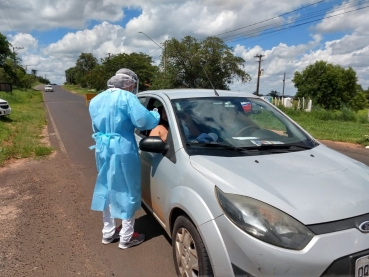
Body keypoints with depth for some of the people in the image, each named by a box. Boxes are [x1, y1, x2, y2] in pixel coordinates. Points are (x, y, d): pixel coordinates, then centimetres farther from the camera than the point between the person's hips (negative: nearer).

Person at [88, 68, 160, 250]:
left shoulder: (96, 100, 14)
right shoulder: (127, 98, -11)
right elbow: (142, 120, -21)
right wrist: (156, 116, -3)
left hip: (102, 150, 8)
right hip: (123, 151, -7)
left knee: (107, 190, 19)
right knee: (127, 192, 5)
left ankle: (108, 232, 31)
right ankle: (126, 237, 16)